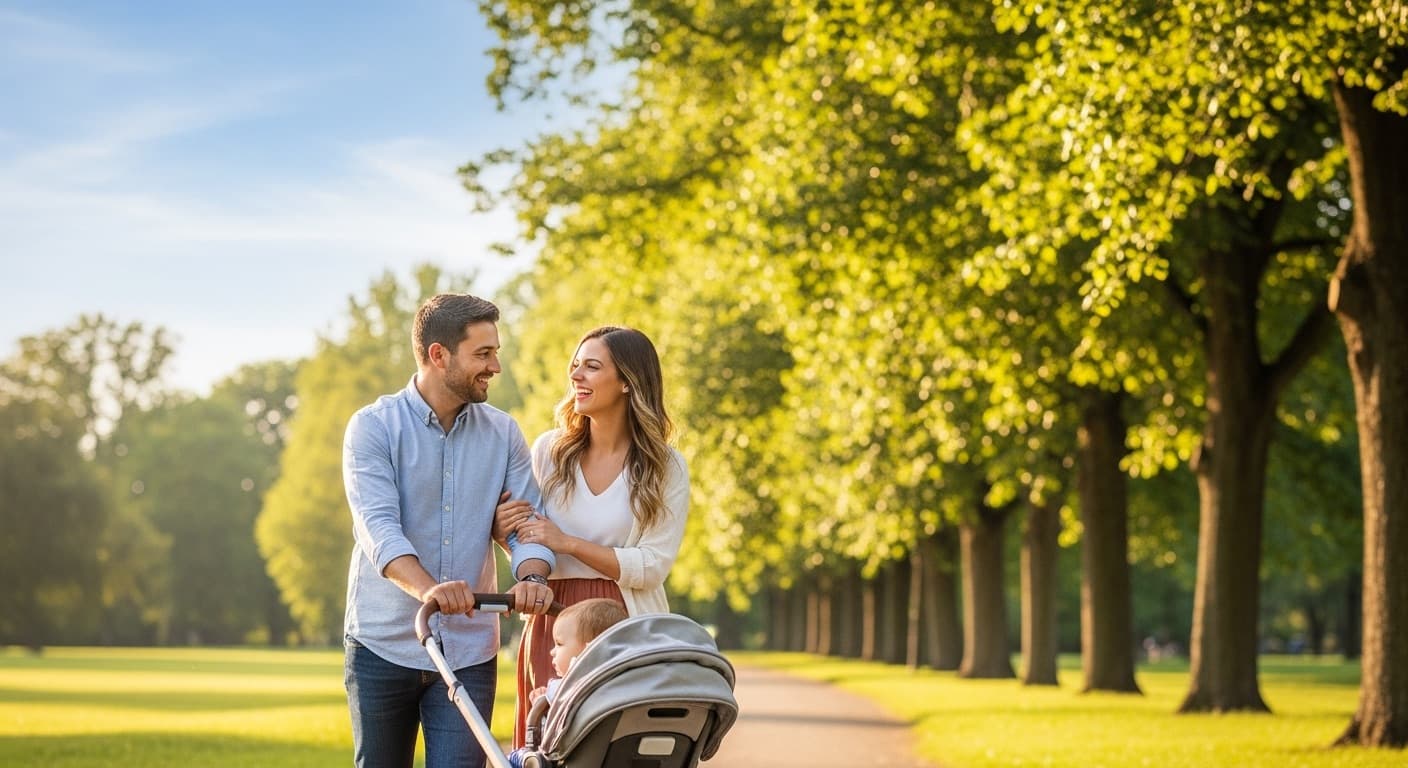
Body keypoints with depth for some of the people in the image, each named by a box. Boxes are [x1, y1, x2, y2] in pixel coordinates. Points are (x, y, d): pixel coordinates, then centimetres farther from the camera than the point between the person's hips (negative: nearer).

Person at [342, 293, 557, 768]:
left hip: (469, 652, 2)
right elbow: (379, 525, -19)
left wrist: (531, 577, -24)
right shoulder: (373, 427, -6)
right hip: (384, 646, -2)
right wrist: (426, 588, -37)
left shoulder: (502, 434, 6)